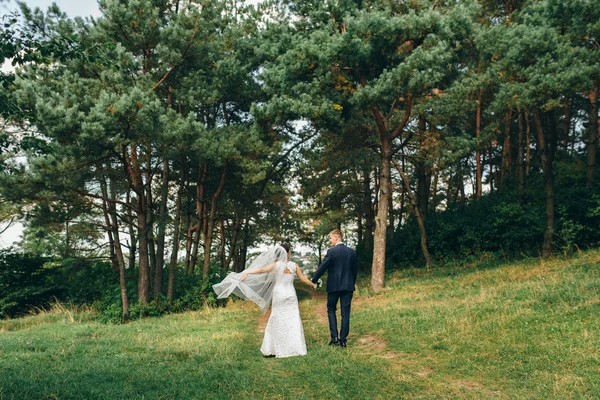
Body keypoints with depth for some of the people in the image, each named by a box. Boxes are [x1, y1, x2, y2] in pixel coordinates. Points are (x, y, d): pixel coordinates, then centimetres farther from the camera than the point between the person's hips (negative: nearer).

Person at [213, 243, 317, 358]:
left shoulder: (277, 265, -6)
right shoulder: (294, 265, 0)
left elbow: (262, 270, -22)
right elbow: (304, 279, 7)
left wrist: (247, 272, -29)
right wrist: (313, 284, 25)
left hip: (279, 296, -1)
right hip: (291, 296, 1)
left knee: (276, 322, 5)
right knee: (293, 322, 7)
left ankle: (270, 350, 5)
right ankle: (295, 348, 9)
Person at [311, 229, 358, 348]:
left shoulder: (331, 251, -11)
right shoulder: (352, 252, 4)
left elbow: (322, 268, -10)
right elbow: (355, 269, 10)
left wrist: (313, 281, 1)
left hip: (333, 286, -3)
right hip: (348, 286, 3)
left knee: (331, 310, 14)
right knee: (345, 313, 7)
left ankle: (334, 337, 3)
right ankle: (343, 340, 8)